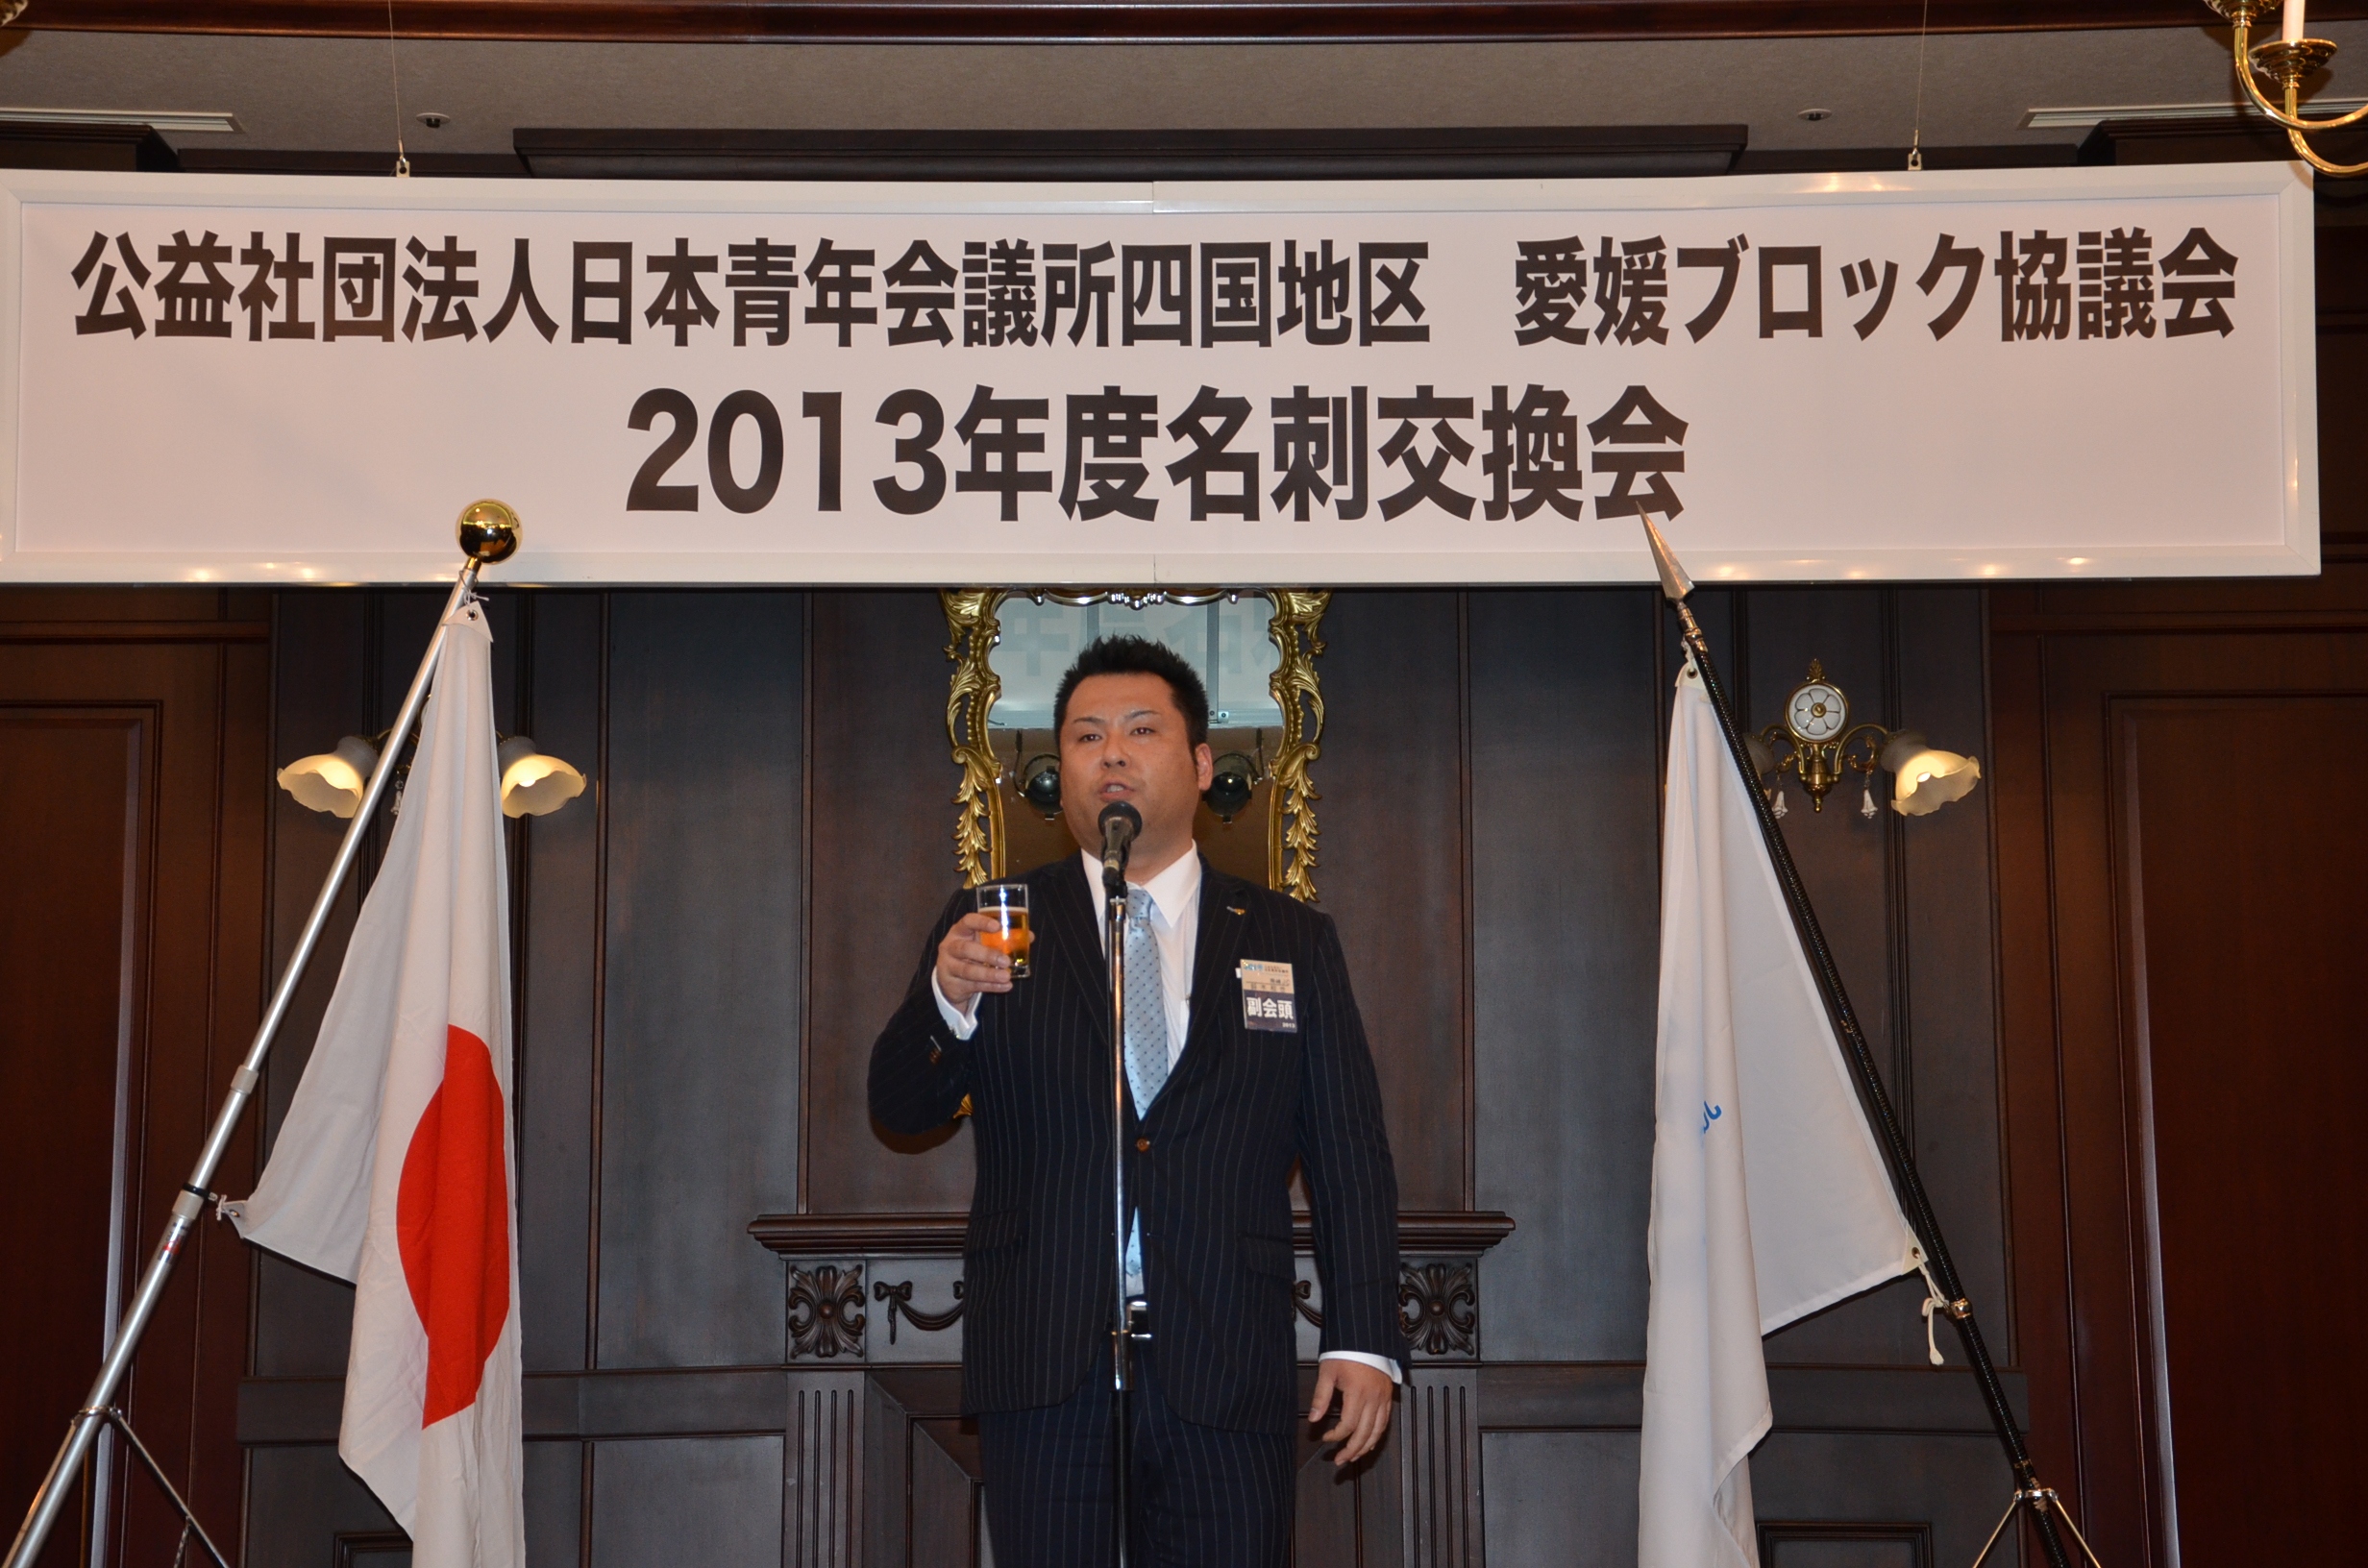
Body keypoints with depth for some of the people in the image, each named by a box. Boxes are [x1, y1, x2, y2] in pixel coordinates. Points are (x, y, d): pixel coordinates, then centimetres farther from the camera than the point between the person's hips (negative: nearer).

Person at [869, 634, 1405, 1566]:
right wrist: (947, 1000, -19)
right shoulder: (995, 928, 10)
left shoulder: (1292, 944, 10)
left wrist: (1365, 1339, -2)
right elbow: (901, 1108, 2)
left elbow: (1350, 1157, 7)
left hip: (1228, 1376, 0)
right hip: (1044, 1373, 0)